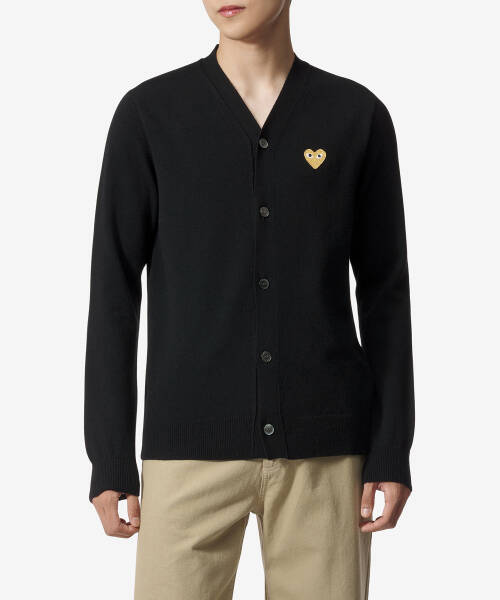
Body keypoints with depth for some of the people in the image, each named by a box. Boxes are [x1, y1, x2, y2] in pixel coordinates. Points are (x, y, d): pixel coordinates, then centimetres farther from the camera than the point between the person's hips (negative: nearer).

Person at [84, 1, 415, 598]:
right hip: (192, 441, -1)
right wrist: (109, 461, -2)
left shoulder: (359, 116, 4)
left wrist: (393, 452, 0)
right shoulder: (148, 113, 2)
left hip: (325, 444, 1)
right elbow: (114, 291, 2)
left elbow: (385, 292, 6)